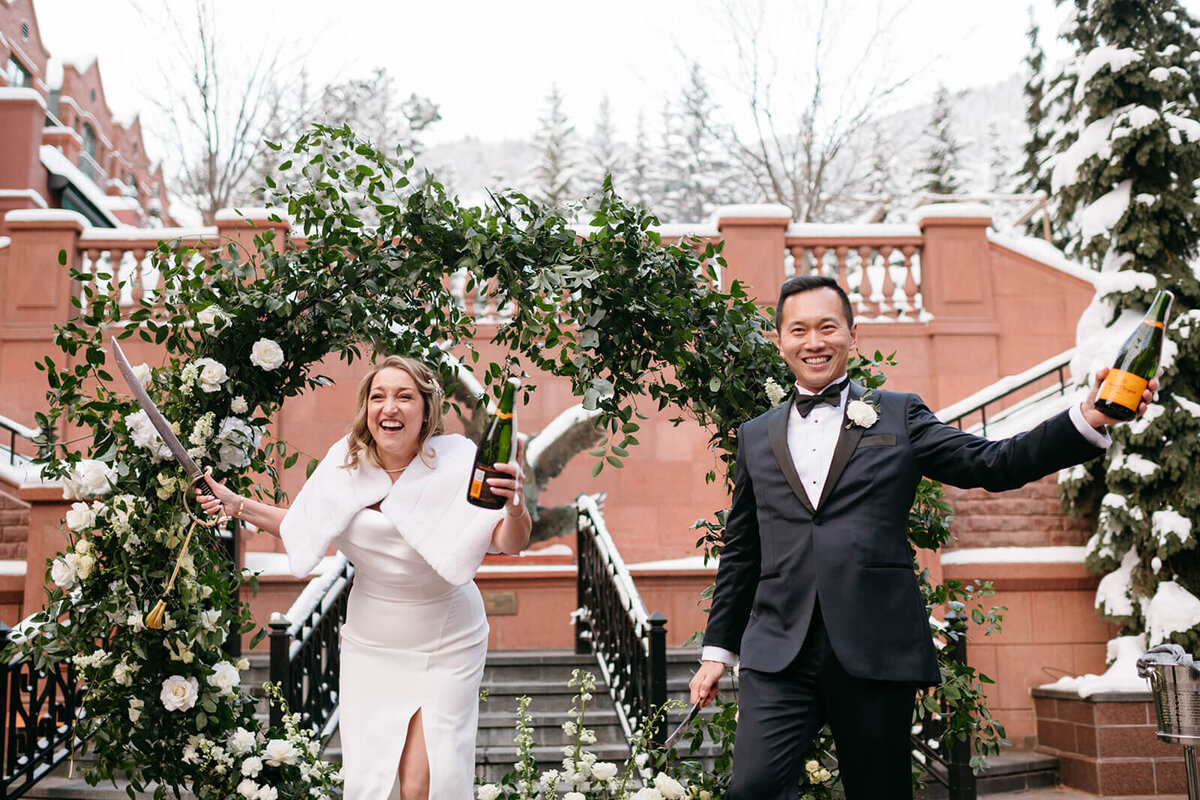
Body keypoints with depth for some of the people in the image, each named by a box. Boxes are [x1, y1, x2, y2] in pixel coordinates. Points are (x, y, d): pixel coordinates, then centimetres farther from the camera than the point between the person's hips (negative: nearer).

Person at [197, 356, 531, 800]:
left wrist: (515, 508, -47)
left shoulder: (457, 461, -18)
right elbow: (305, 526, 11)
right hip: (369, 643, 3)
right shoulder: (346, 462, -6)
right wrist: (238, 506, 5)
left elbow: (509, 543, -26)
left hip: (445, 646, -3)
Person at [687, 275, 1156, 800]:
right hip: (776, 655, 1)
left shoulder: (898, 416, 11)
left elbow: (992, 465, 1)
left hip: (877, 652, -1)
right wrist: (718, 649, 17)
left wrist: (1088, 420, -13)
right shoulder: (756, 436, 16)